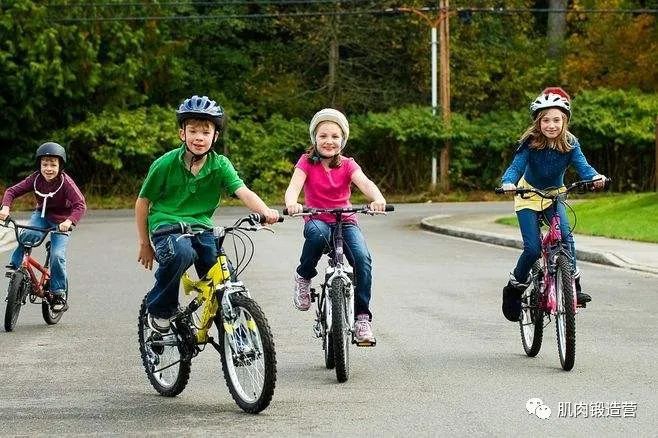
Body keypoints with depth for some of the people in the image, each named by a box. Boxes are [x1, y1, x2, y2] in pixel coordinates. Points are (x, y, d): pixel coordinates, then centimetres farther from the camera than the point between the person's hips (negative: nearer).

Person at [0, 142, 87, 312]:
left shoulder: (66, 182, -24)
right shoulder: (36, 179, -14)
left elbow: (80, 205, -33)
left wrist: (69, 221, -51)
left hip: (60, 221, -3)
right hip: (41, 215, 3)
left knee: (57, 256, -18)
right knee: (31, 234, -32)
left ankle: (59, 295, -3)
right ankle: (15, 263, -10)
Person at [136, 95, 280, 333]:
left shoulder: (220, 165, -3)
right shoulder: (165, 164, -9)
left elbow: (243, 192, -18)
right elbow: (142, 203, 1)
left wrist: (265, 211, -39)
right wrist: (145, 245, 5)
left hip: (201, 228, 3)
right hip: (166, 228, -3)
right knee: (182, 252, -36)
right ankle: (158, 309, -12)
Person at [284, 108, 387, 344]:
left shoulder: (347, 165, 2)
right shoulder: (307, 162, -1)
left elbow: (365, 183, -17)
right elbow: (294, 186, -18)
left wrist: (378, 199, -40)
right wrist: (291, 203, -42)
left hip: (345, 221, 2)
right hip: (317, 220, -2)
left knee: (363, 259, -25)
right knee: (317, 234, -39)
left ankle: (362, 317, -16)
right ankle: (303, 276, -11)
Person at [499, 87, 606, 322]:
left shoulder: (570, 144, -18)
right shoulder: (530, 143, -23)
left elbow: (582, 166, -28)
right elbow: (516, 166, -30)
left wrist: (595, 177, -51)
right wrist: (508, 182, -53)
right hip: (528, 196, -2)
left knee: (565, 235, -23)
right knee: (533, 249, -13)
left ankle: (573, 283, -12)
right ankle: (515, 287, 9)